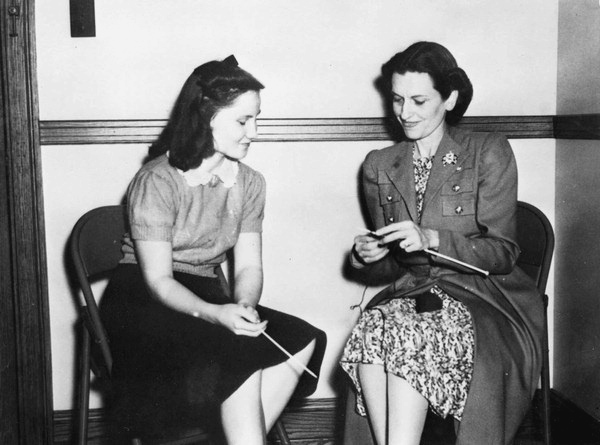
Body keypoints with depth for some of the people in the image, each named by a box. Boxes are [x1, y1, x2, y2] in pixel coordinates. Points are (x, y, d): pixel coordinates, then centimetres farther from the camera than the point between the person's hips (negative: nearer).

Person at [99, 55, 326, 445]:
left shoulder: (249, 183, 7)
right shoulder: (157, 182, -13)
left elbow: (248, 266, 2)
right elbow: (157, 279, -16)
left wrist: (244, 306, -21)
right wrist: (215, 313, -33)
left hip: (210, 298, 6)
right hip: (145, 305, -6)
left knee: (303, 341, -18)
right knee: (243, 354, -30)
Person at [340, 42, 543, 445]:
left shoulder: (489, 153, 0)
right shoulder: (379, 167, 13)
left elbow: (502, 253, -6)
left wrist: (431, 240, -19)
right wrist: (368, 257, -6)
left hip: (483, 296, -4)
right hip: (413, 292, 4)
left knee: (406, 336, -33)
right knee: (371, 330, -30)